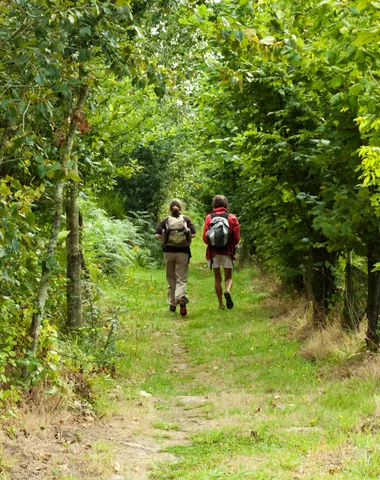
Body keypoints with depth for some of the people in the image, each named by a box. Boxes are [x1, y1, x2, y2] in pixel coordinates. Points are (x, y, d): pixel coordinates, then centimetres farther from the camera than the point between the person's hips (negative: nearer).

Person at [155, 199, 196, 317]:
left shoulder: (166, 220, 1)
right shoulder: (186, 219, 1)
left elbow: (157, 235, -8)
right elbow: (193, 234, -6)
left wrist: (164, 238, 11)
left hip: (169, 251, 1)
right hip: (183, 251, -1)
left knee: (171, 279, 15)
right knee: (181, 279, -2)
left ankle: (172, 304, 19)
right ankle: (181, 299, -29)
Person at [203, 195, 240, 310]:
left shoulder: (209, 218, -1)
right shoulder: (232, 218, -1)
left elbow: (205, 238, -3)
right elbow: (236, 238, -3)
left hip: (213, 252, 1)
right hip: (227, 252, -1)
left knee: (217, 278, 10)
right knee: (228, 277, 9)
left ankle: (221, 304, 7)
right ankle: (227, 291, -23)